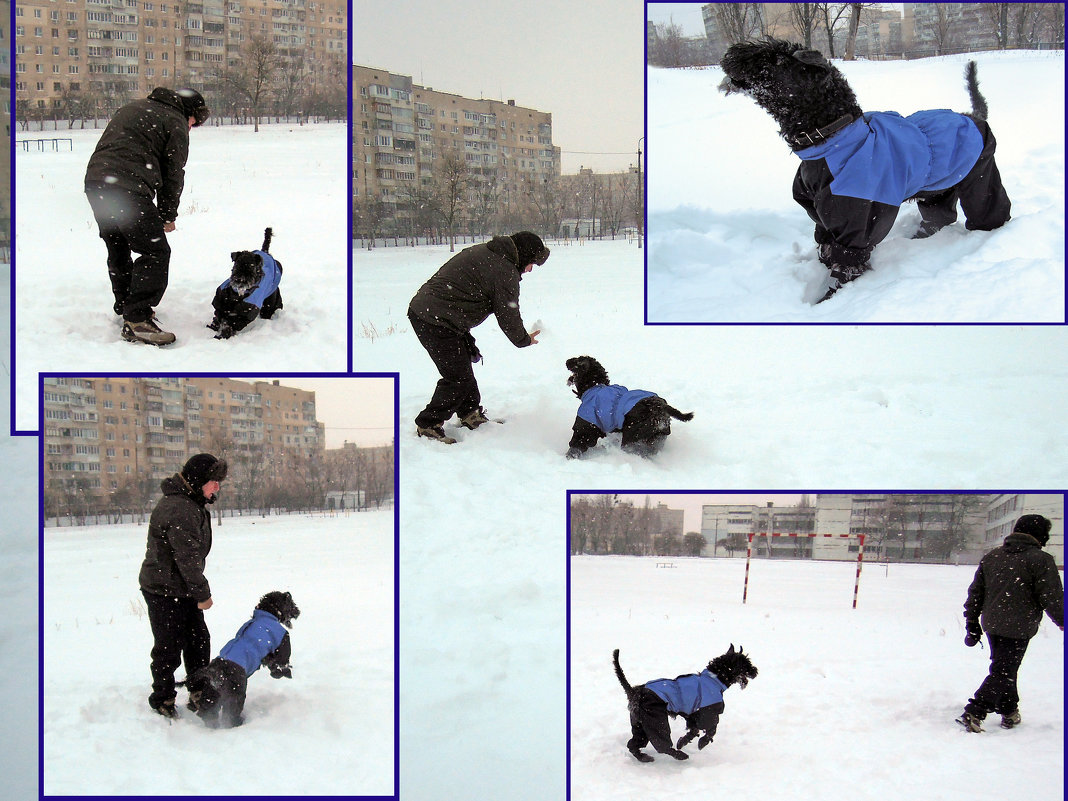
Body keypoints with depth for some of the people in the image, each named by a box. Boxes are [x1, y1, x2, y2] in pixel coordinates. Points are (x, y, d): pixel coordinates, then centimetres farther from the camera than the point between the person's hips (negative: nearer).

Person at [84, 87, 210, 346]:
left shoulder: (132, 109, 27)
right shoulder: (175, 123, 3)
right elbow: (173, 174, 3)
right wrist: (168, 215, 15)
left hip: (95, 181, 9)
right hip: (129, 190, -9)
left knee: (118, 250, 23)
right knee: (156, 252, -6)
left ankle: (125, 307, 36)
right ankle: (136, 320, -14)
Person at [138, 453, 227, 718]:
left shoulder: (193, 504, 11)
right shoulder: (179, 510, -25)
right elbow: (187, 557, -26)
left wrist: (198, 590, 22)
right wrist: (202, 594, -21)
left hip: (183, 589, 10)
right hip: (164, 591, -10)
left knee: (198, 641, 14)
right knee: (169, 647, -1)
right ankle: (162, 701, 12)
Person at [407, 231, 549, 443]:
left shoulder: (482, 251, 17)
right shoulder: (504, 272, -13)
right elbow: (508, 315, -5)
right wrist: (524, 340, 14)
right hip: (438, 323, -10)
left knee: (463, 364, 22)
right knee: (458, 377, -3)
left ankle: (470, 414, 34)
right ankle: (428, 425, 5)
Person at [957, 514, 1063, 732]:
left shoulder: (991, 557, 9)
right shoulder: (1040, 560, -11)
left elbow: (975, 593, 12)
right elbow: (1052, 597, -11)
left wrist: (972, 624, 19)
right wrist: (1062, 621, 7)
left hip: (991, 624, 6)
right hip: (1018, 629, -6)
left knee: (1004, 670, 22)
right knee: (1003, 673, -3)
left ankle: (1009, 713, 29)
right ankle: (973, 714, -13)